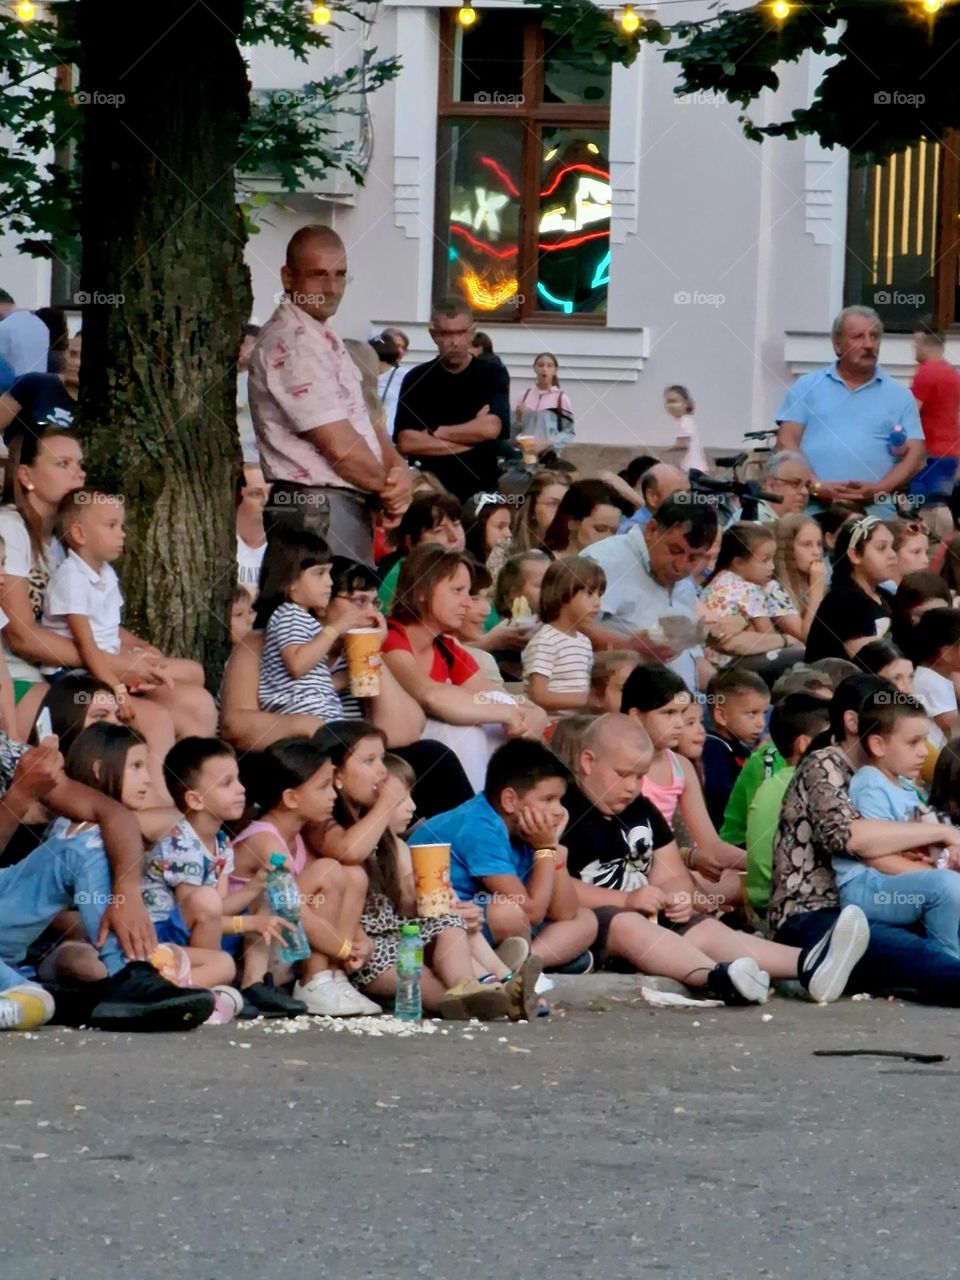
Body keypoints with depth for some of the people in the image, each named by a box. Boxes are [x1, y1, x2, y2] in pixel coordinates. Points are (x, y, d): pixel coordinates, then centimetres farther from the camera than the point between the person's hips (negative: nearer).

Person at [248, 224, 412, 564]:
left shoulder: (322, 339, 17)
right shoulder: (291, 344, -16)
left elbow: (362, 421, 17)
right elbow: (339, 445, -18)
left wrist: (398, 470, -4)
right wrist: (388, 486, -2)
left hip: (349, 505, 10)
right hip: (316, 509, -10)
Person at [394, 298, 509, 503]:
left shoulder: (493, 374, 3)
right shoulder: (416, 379, 4)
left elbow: (490, 428, -13)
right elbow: (405, 443, -7)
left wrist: (435, 433, -5)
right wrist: (470, 437, -9)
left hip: (480, 490, -1)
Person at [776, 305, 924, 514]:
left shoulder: (899, 396, 13)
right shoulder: (807, 387, 12)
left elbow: (914, 454, 8)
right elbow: (787, 442, 5)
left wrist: (878, 490, -9)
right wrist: (815, 487, -10)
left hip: (874, 511, 0)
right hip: (812, 508, 0)